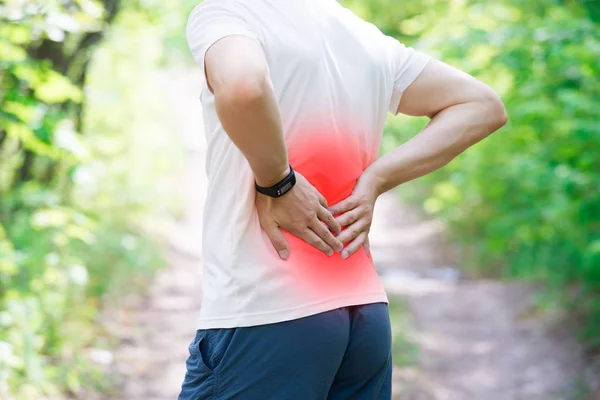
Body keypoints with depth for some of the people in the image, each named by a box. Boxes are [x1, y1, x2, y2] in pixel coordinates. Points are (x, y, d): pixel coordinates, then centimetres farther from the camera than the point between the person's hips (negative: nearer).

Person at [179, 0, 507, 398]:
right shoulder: (365, 35, 13)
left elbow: (243, 87, -30)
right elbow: (483, 105, 18)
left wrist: (276, 183, -12)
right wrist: (374, 181, 7)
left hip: (263, 317, -7)